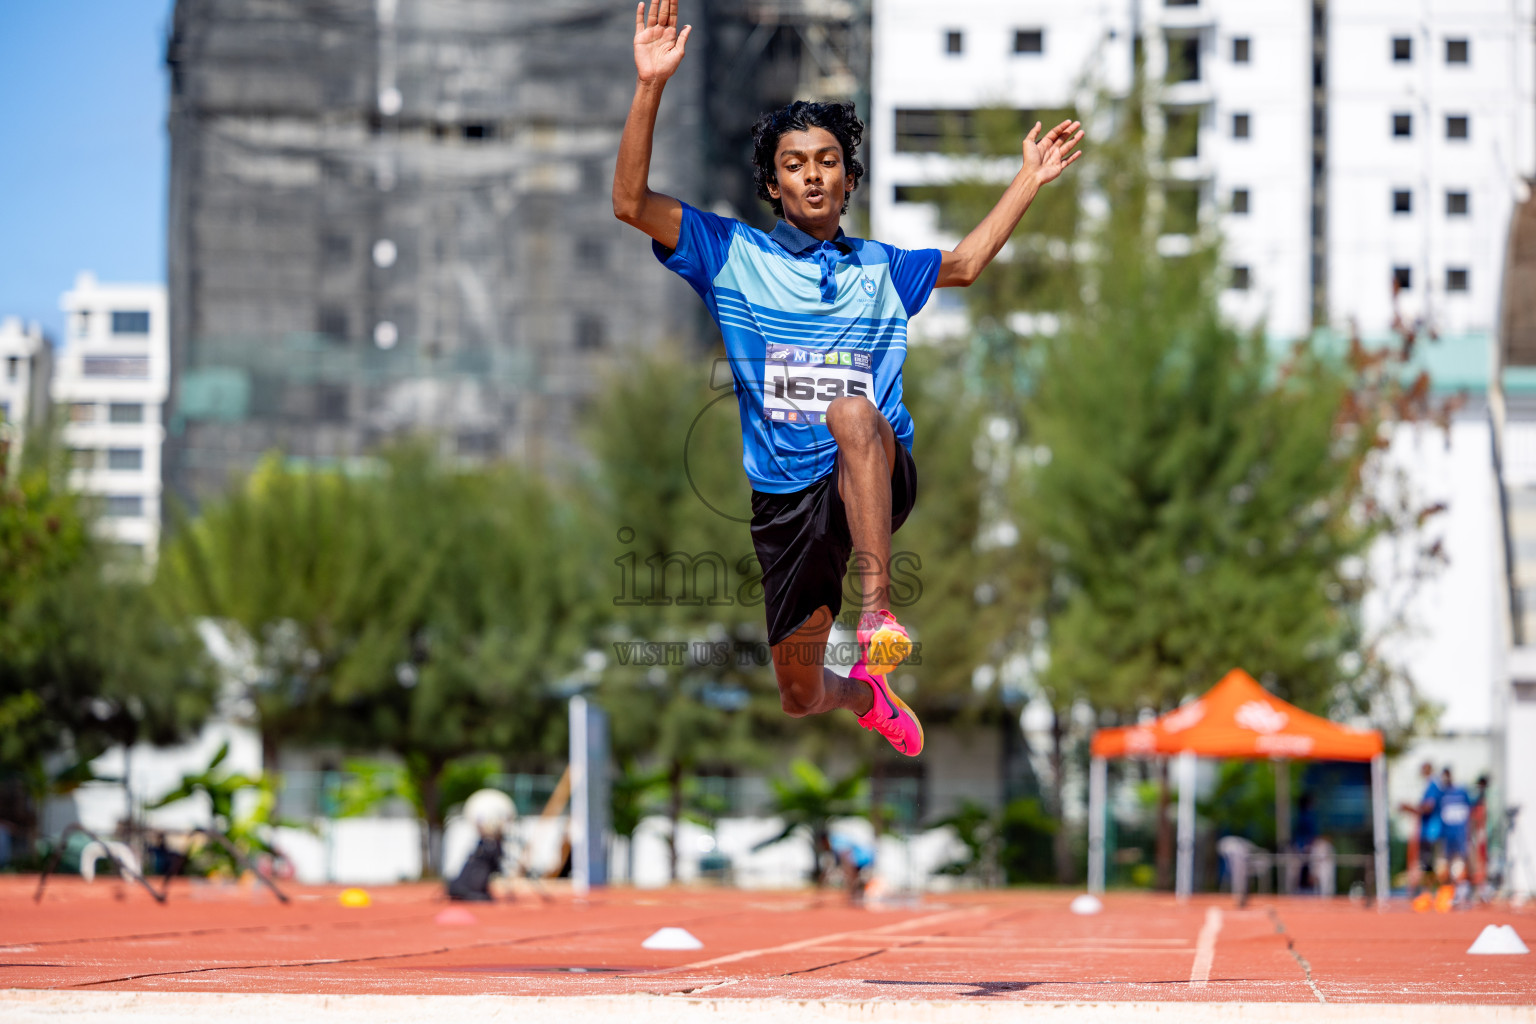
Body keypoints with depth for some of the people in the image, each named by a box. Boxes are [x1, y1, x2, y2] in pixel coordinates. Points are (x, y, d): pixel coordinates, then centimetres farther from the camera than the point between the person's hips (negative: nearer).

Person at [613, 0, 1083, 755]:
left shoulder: (879, 268, 16)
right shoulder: (734, 255, 6)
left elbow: (965, 264, 33)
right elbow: (631, 203, -4)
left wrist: (1030, 178, 28)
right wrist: (651, 86, -15)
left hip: (877, 481, -1)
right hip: (786, 496, 1)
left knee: (853, 411, -38)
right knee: (799, 697, 8)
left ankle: (877, 608, -43)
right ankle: (865, 693, 48)